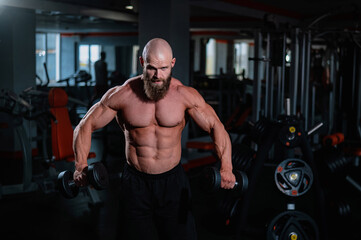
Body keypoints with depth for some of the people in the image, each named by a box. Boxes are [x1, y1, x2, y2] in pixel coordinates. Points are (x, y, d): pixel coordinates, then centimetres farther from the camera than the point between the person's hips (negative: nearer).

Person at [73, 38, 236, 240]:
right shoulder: (123, 94, -8)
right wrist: (81, 166, -18)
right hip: (135, 183, 0)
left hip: (173, 180, 0)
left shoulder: (185, 95, -8)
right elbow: (86, 126, -2)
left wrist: (226, 168, -24)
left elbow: (216, 127, -7)